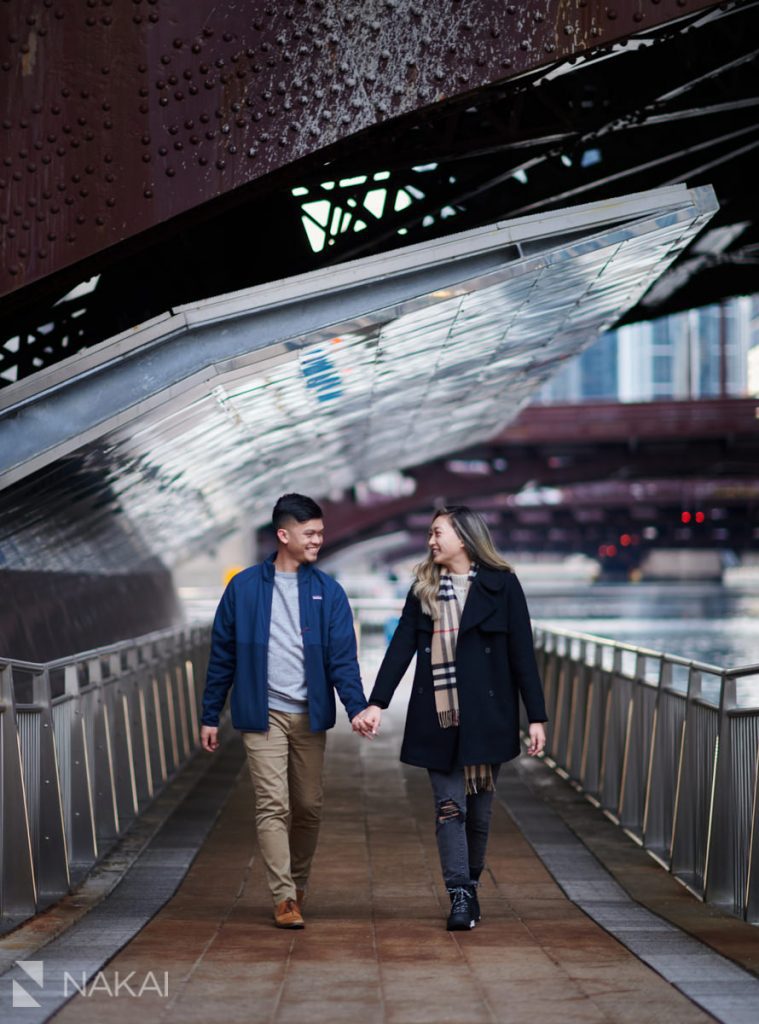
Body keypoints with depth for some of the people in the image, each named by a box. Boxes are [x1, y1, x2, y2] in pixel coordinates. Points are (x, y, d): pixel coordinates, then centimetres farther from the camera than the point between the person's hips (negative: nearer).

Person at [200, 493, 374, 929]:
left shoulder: (328, 592, 3)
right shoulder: (244, 588, 0)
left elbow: (343, 656, -2)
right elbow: (223, 655, 4)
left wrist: (357, 707, -17)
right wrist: (210, 716, 4)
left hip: (310, 715, 2)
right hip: (264, 714, -2)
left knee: (309, 807, 8)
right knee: (273, 805, -9)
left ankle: (299, 887, 25)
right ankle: (284, 898, -8)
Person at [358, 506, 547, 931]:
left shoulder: (501, 585, 0)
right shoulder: (424, 588, 9)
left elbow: (522, 652, -2)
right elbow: (402, 646, 3)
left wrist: (537, 716, -5)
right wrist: (377, 702, -8)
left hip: (485, 714, -2)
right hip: (438, 716, 2)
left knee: (479, 807, 6)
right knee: (449, 805, -4)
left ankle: (471, 885, 22)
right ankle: (460, 897, -5)